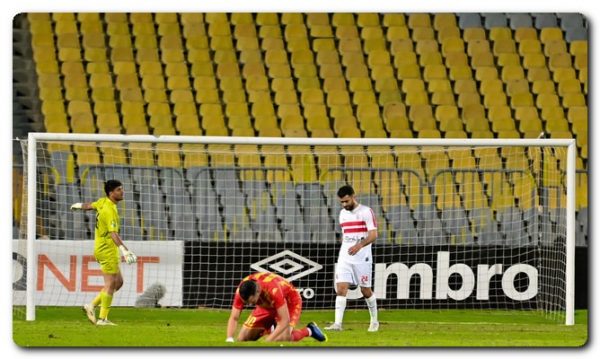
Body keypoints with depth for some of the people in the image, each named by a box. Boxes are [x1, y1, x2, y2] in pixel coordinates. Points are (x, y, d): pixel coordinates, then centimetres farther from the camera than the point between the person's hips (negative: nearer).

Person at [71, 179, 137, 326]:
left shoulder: (103, 202, 6)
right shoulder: (109, 210, -23)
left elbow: (90, 205, 28)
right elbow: (113, 233, -34)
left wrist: (78, 206, 51)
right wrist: (124, 250, -44)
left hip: (103, 249, 10)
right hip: (107, 250, -10)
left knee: (118, 282, 12)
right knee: (110, 283, -7)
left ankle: (92, 306, 15)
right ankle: (102, 318, -5)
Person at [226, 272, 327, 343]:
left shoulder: (273, 289, -44)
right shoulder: (241, 291, -30)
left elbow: (285, 321, -41)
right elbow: (234, 318, -22)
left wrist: (268, 340, -47)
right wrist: (229, 339, -39)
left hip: (289, 302, -5)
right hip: (266, 305, 5)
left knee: (283, 340, -27)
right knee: (242, 339, -3)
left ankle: (309, 331, 3)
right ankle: (270, 329, 25)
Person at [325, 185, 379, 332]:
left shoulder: (366, 212, -7)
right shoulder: (343, 214, 13)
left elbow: (373, 235, -14)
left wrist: (359, 245, -29)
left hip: (362, 257, -5)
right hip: (344, 257, 5)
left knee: (366, 290, 4)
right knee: (341, 289, -9)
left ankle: (374, 321, 24)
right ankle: (338, 323, -16)